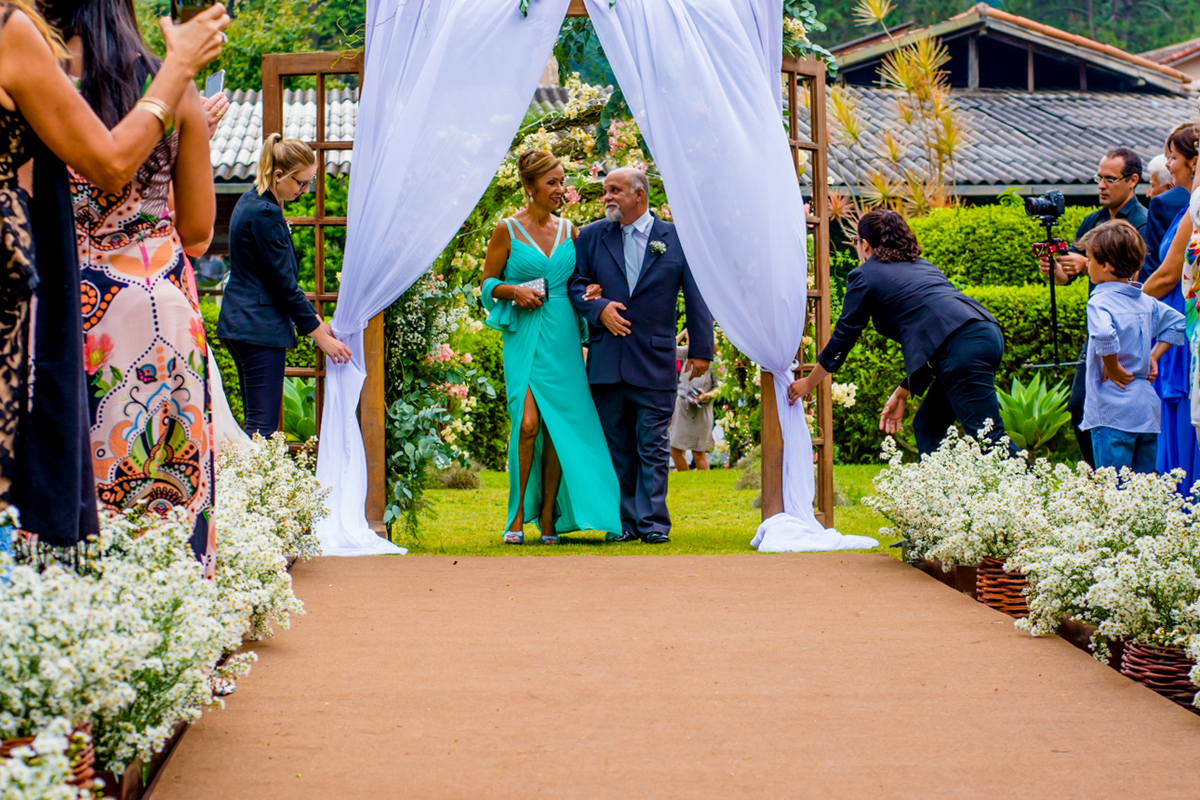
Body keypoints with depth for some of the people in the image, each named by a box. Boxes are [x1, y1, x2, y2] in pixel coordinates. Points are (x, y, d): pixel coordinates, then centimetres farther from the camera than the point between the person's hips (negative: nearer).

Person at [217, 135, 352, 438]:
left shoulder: (252, 203, 13)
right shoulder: (265, 213, -18)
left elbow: (284, 274, 19)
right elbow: (283, 283, -16)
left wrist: (315, 320, 18)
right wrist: (319, 334, -9)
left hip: (239, 323, 11)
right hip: (260, 330, -11)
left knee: (256, 420, 12)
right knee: (263, 426, -11)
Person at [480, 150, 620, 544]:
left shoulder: (568, 230, 11)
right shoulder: (507, 230, 0)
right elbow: (488, 282, 5)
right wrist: (514, 291, -14)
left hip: (562, 338, 4)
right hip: (524, 336, -4)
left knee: (558, 426, 2)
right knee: (527, 422, -16)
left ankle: (548, 517, 9)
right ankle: (518, 514, -4)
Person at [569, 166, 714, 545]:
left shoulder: (676, 238, 4)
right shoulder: (591, 236, 10)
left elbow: (696, 297, 5)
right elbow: (575, 283, 10)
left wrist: (700, 349, 1)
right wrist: (598, 308, -10)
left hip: (654, 362, -2)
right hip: (605, 363, 2)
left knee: (653, 448, -2)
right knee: (617, 448, 6)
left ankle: (653, 523, 2)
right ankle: (624, 522, 12)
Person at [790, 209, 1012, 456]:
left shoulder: (865, 276, 11)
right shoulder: (921, 266, 31)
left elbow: (843, 338, 17)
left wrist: (808, 383, 30)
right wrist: (901, 395, 34)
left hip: (964, 349, -8)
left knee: (988, 436, -12)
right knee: (926, 427, 17)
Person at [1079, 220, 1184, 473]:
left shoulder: (1100, 302, -13)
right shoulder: (1146, 301, 10)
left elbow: (1104, 335, -32)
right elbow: (1177, 323, 22)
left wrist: (1113, 369, -17)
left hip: (1113, 413, -8)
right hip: (1148, 408, 8)